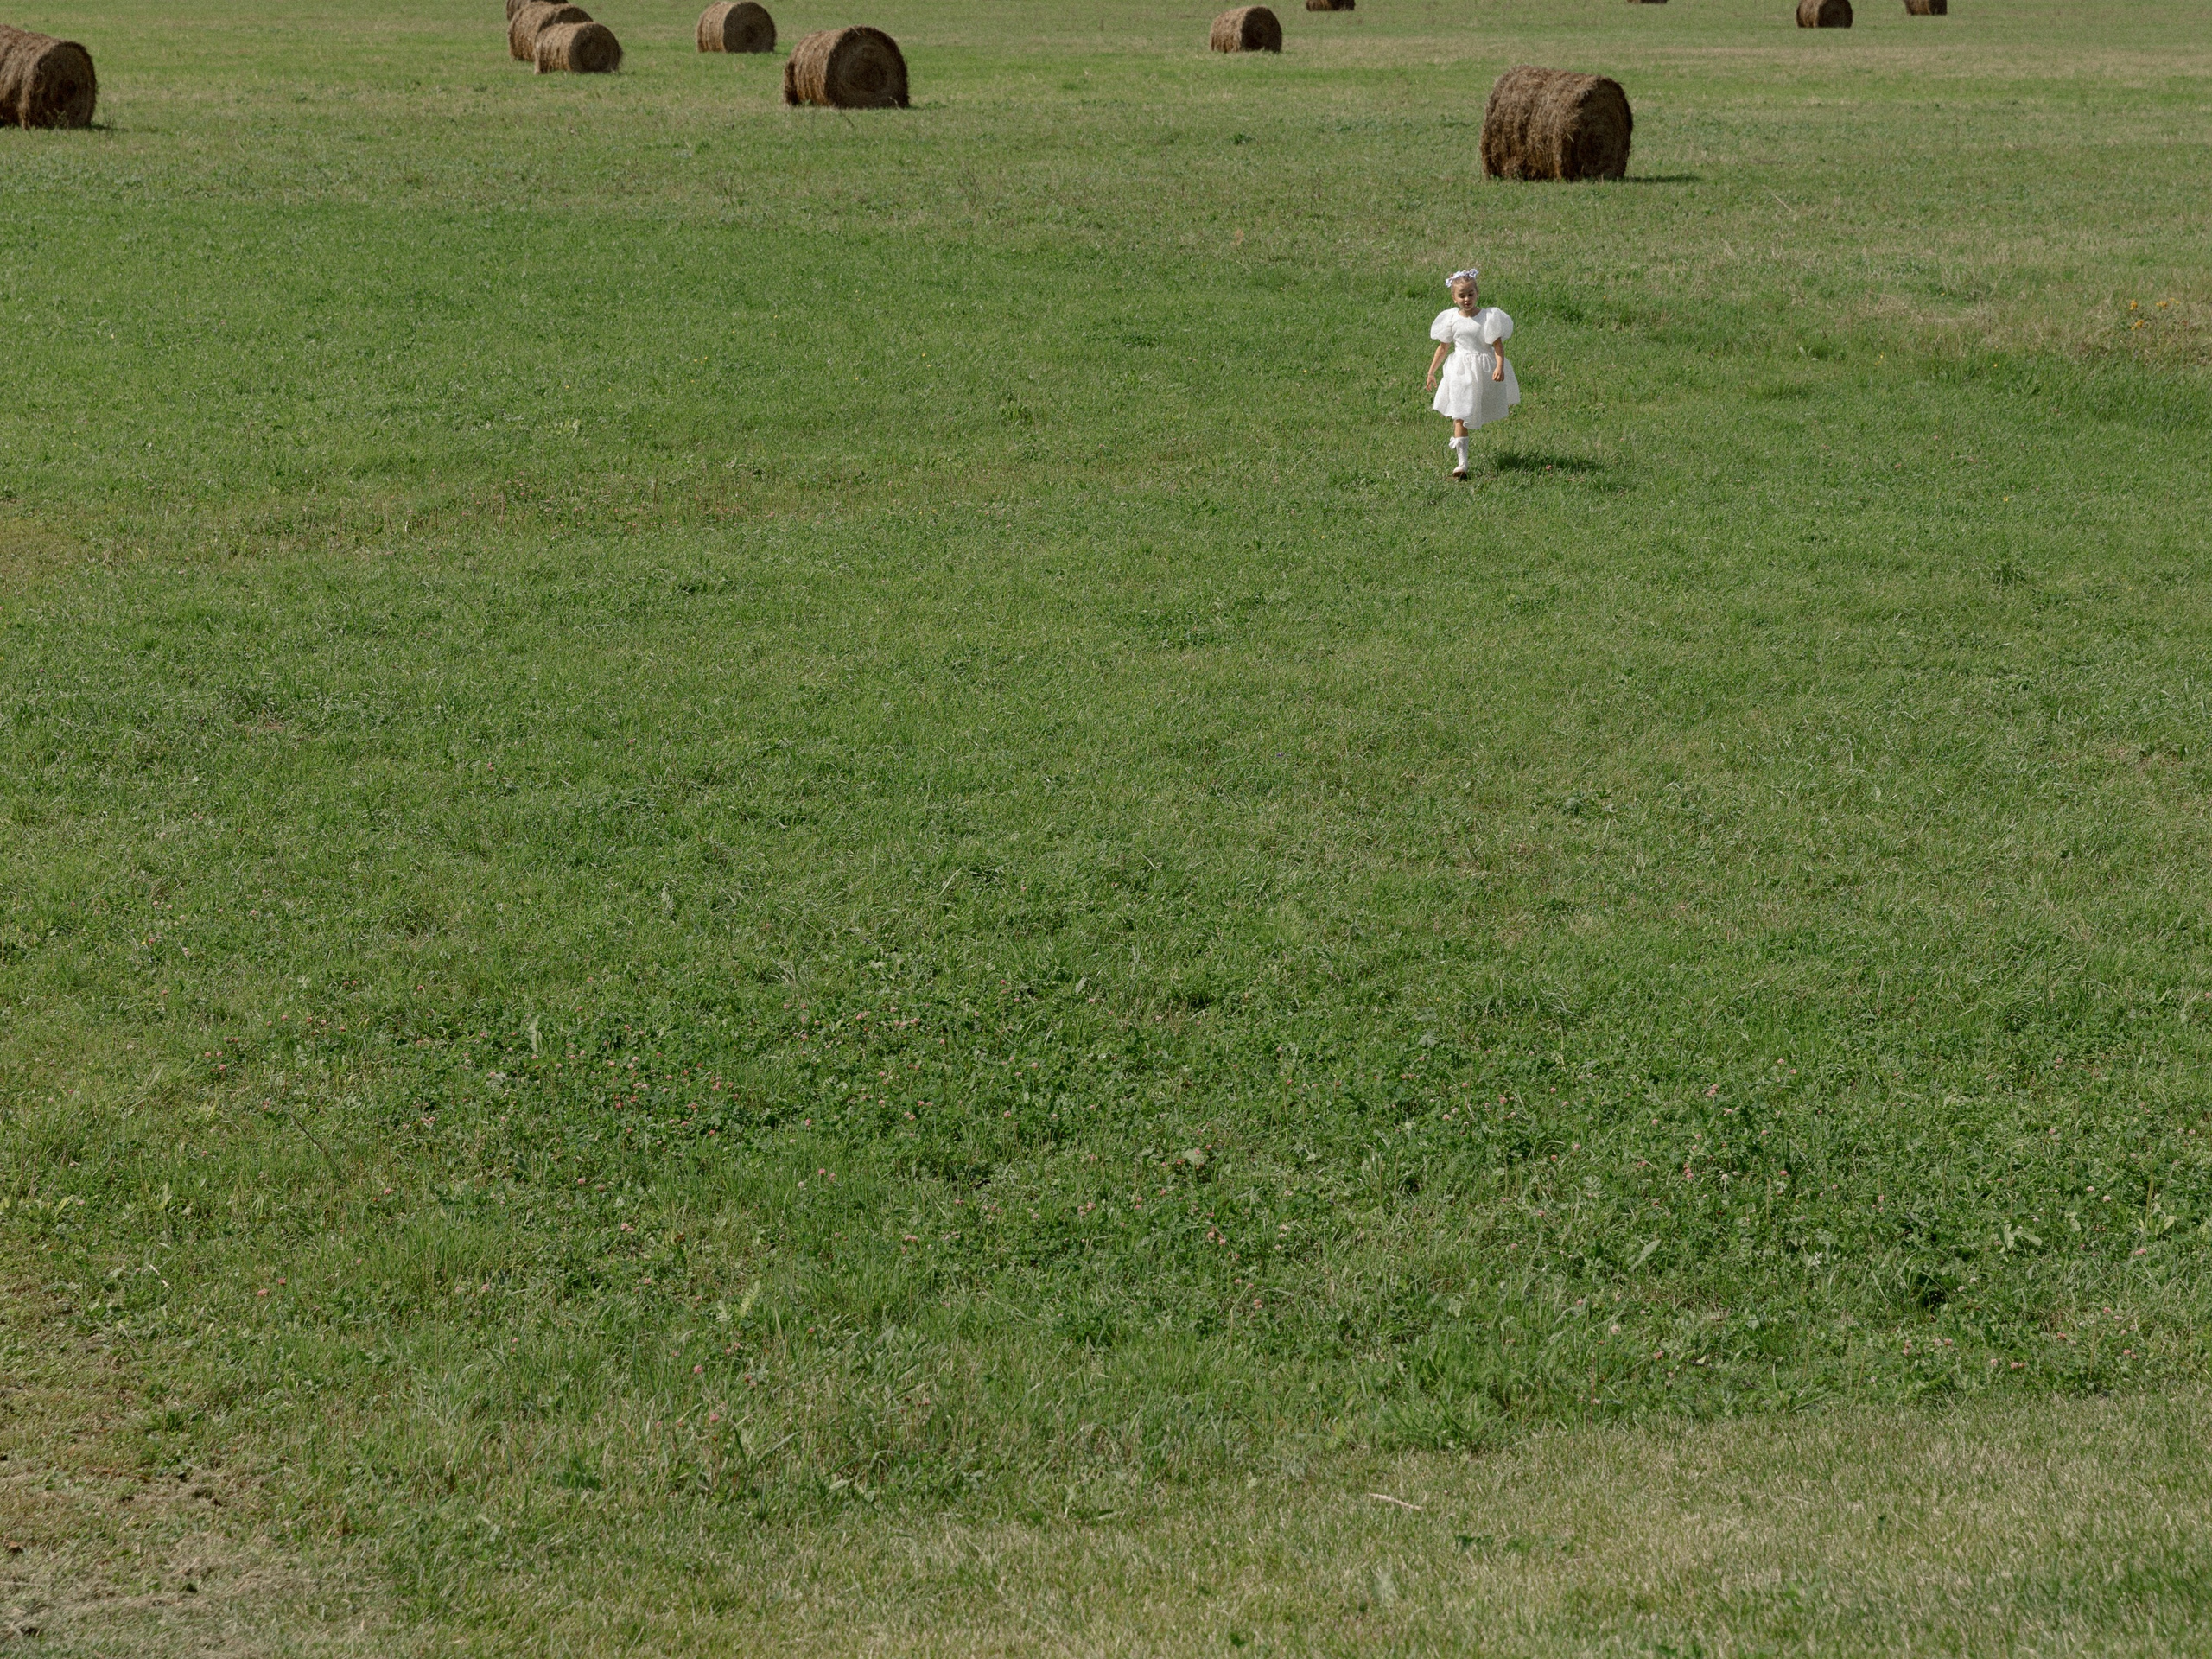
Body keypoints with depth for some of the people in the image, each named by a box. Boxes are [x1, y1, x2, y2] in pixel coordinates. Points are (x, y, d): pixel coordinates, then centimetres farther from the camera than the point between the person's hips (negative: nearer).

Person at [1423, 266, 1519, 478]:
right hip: (1461, 371, 0)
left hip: (1485, 370, 0)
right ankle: (1461, 462, -11)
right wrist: (1431, 372, 15)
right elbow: (1443, 347, 11)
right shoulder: (1451, 319, 1)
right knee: (1460, 416, -7)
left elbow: (1498, 345, -10)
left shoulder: (1489, 317, -7)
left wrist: (1500, 367, -25)